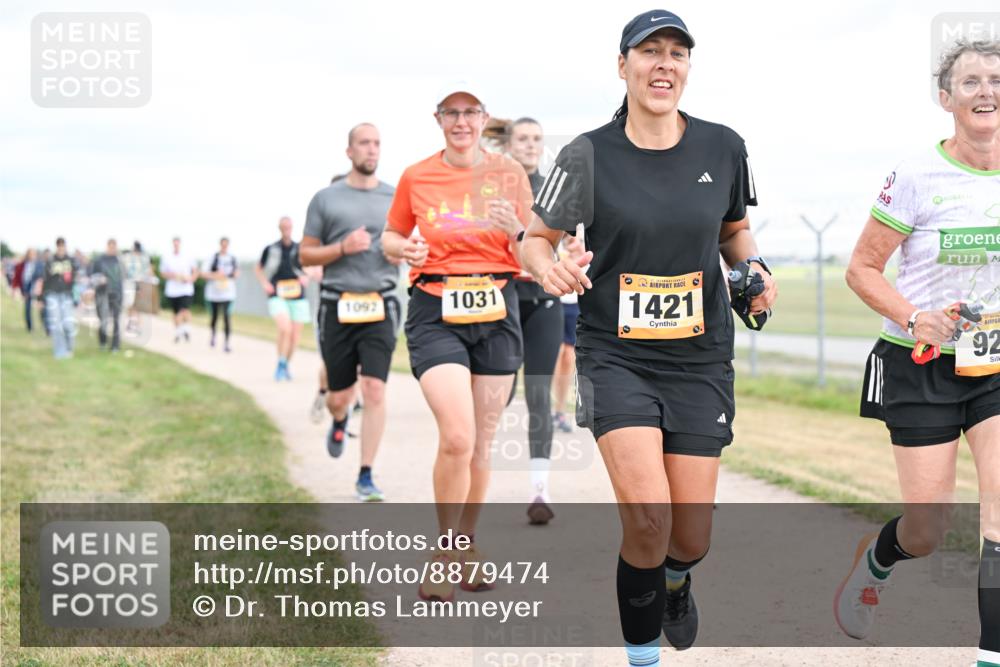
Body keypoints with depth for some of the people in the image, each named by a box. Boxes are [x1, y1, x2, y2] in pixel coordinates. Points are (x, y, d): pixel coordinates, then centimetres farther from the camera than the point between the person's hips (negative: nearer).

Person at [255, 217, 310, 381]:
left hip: (298, 297, 2)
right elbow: (258, 269, 18)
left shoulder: (300, 249, 4)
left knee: (295, 335, 5)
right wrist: (264, 284, 3)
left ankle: (286, 365, 29)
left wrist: (306, 277, -3)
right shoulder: (271, 249, 2)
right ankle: (280, 365, -7)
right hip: (277, 296, -2)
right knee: (285, 329, -23)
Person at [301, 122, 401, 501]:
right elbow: (305, 255, 6)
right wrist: (343, 247, -11)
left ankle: (366, 477, -3)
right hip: (337, 306, 0)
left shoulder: (395, 198, 10)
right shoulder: (326, 199, 5)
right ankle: (339, 422, 44)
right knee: (339, 396, 6)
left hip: (380, 306, 0)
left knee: (375, 390, -12)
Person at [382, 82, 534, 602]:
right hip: (435, 313, -2)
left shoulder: (509, 174, 5)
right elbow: (391, 237, 17)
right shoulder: (416, 177, 4)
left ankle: (467, 545, 26)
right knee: (456, 437, -16)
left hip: (496, 310, 2)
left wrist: (514, 230, -17)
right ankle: (443, 551, 3)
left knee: (481, 442, 7)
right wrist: (403, 248, -7)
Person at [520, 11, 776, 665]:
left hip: (700, 359, 3)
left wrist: (755, 267, -3)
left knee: (691, 539, 4)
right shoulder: (589, 155, -6)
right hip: (616, 356, -2)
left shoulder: (723, 147, 1)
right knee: (646, 514, -20)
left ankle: (675, 579, 44)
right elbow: (536, 238, 2)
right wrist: (550, 268, -20)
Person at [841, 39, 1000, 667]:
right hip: (922, 365, -3)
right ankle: (875, 557, 37)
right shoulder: (918, 176, -10)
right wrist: (914, 318, -21)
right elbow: (862, 269, -6)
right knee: (927, 533, 1)